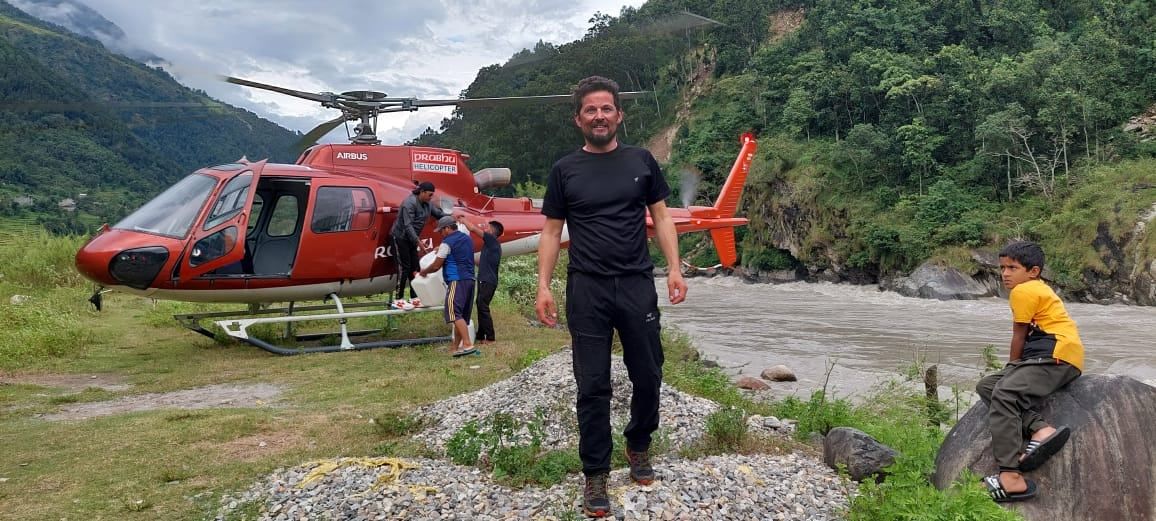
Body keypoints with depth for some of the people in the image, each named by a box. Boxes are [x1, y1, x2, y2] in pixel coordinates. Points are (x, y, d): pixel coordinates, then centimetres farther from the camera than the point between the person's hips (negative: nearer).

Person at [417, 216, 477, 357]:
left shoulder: (447, 243, -7)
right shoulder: (467, 238, 17)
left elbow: (436, 266, -4)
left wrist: (423, 272, 13)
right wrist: (441, 250, 38)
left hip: (457, 281, -9)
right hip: (470, 280, 9)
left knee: (455, 313, -14)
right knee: (463, 316, 9)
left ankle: (468, 344, -25)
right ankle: (455, 347, 14)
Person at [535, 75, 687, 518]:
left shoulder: (641, 161, 7)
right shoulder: (564, 171, 4)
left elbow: (661, 217, 8)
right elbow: (552, 232, 5)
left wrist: (674, 269, -2)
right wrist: (543, 287, -3)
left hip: (638, 286, 1)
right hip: (586, 291, -1)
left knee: (648, 376, 10)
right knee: (593, 386, 2)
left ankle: (639, 446, 35)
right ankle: (595, 474, 13)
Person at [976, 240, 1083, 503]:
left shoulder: (1024, 290, -6)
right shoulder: (1038, 289, 24)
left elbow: (1019, 336, -1)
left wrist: (1012, 365, 13)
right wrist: (1012, 370, 19)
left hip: (1056, 356, -11)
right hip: (1043, 357, 11)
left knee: (1004, 394, -28)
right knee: (987, 385, 6)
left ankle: (1011, 477, -37)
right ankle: (1040, 430, -16)